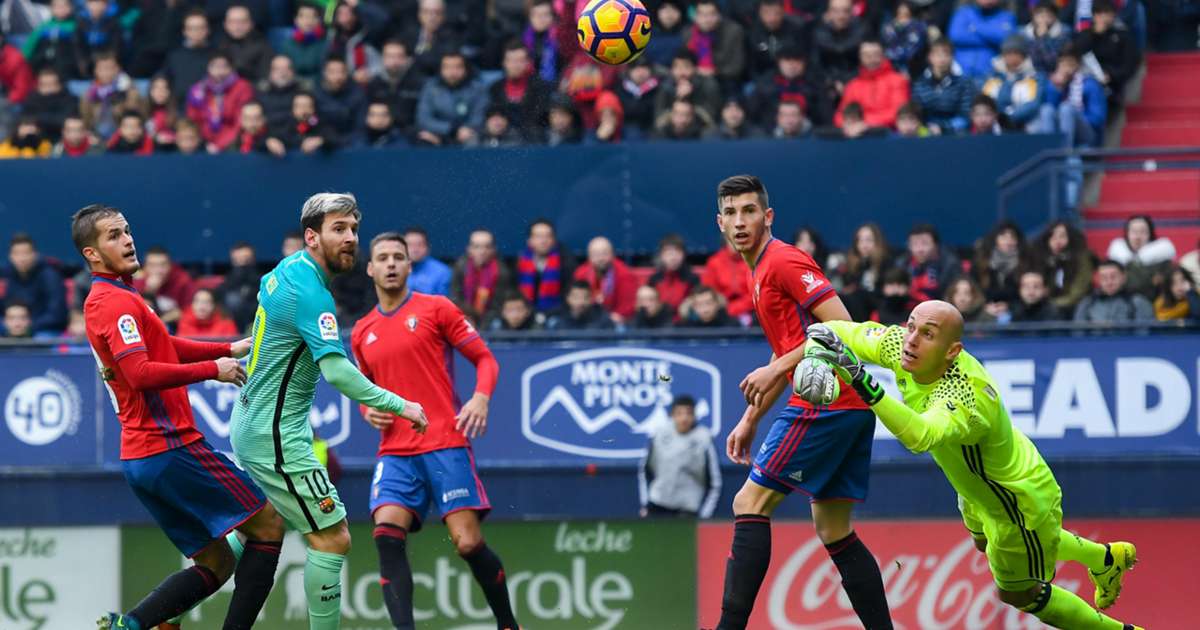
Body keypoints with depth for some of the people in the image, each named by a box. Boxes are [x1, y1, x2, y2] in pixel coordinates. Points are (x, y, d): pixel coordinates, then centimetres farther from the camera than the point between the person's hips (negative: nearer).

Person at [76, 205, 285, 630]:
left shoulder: (103, 301, 19)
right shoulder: (118, 301, -13)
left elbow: (163, 347, 30)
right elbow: (142, 374, -25)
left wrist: (229, 349, 23)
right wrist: (214, 370, -18)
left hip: (140, 459, 10)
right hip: (171, 448, -10)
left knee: (215, 564, 10)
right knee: (268, 524, -3)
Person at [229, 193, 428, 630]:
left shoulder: (287, 268, 6)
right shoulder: (311, 294, -24)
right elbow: (338, 373, -32)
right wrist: (400, 406, -26)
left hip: (250, 426, 11)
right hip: (276, 437, -11)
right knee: (332, 538, -9)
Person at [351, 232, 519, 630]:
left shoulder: (436, 309, 3)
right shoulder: (362, 333, 16)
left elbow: (485, 359, 4)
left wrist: (481, 397, -16)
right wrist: (369, 411, 6)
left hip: (445, 445, -4)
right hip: (395, 452, 4)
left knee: (468, 543, -9)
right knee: (387, 533, -19)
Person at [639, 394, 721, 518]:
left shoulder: (703, 439, -10)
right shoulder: (660, 433, -2)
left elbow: (714, 484, -5)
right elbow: (645, 469, 12)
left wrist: (704, 516, -9)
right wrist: (645, 504, 9)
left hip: (688, 508, -3)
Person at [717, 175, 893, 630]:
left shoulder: (782, 261, -9)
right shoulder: (761, 272, 21)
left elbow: (841, 326, -18)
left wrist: (776, 370, -17)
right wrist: (751, 418, 27)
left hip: (825, 402, -10)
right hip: (851, 408, 10)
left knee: (750, 504, -8)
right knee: (834, 531, 11)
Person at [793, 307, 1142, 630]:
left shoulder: (967, 398, -46)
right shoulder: (900, 345, -24)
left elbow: (921, 436, -65)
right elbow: (836, 332, -13)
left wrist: (862, 382, -75)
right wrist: (815, 360, -36)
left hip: (1023, 502, -9)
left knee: (1019, 593, 14)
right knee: (985, 541, 37)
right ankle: (1105, 558, 56)